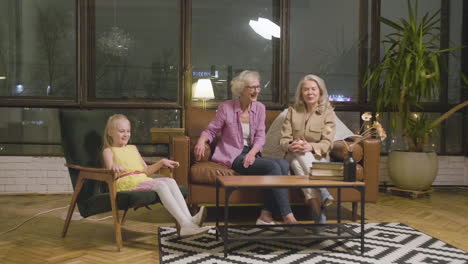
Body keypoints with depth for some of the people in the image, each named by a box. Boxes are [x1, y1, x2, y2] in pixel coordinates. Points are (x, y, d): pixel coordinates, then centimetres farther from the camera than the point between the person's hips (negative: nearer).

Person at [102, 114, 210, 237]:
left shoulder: (133, 148, 28)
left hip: (143, 180, 6)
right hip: (127, 184, -6)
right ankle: (185, 224, -43)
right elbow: (110, 171, -11)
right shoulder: (109, 150, 9)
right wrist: (114, 166, -34)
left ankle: (189, 219, -38)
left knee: (170, 181, -22)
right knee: (160, 185, -31)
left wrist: (162, 162, 14)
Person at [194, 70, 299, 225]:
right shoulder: (226, 108, -5)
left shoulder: (259, 108, 7)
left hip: (251, 154, 5)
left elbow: (260, 137, 4)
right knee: (273, 166, -27)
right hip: (232, 156, -5)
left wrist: (252, 153, -16)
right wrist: (202, 140, -21)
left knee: (283, 164, -24)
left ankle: (266, 215, -21)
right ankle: (288, 218, -23)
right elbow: (211, 130, 2)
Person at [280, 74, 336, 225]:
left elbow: (327, 143, -9)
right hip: (294, 156, 2)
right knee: (298, 158, -34)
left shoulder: (327, 112, 1)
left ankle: (314, 202, -42)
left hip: (318, 158, -1)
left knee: (302, 157, -34)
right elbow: (283, 139, 1)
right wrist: (290, 145, -24)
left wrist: (310, 147, -31)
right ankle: (322, 193, -42)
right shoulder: (293, 111, 6)